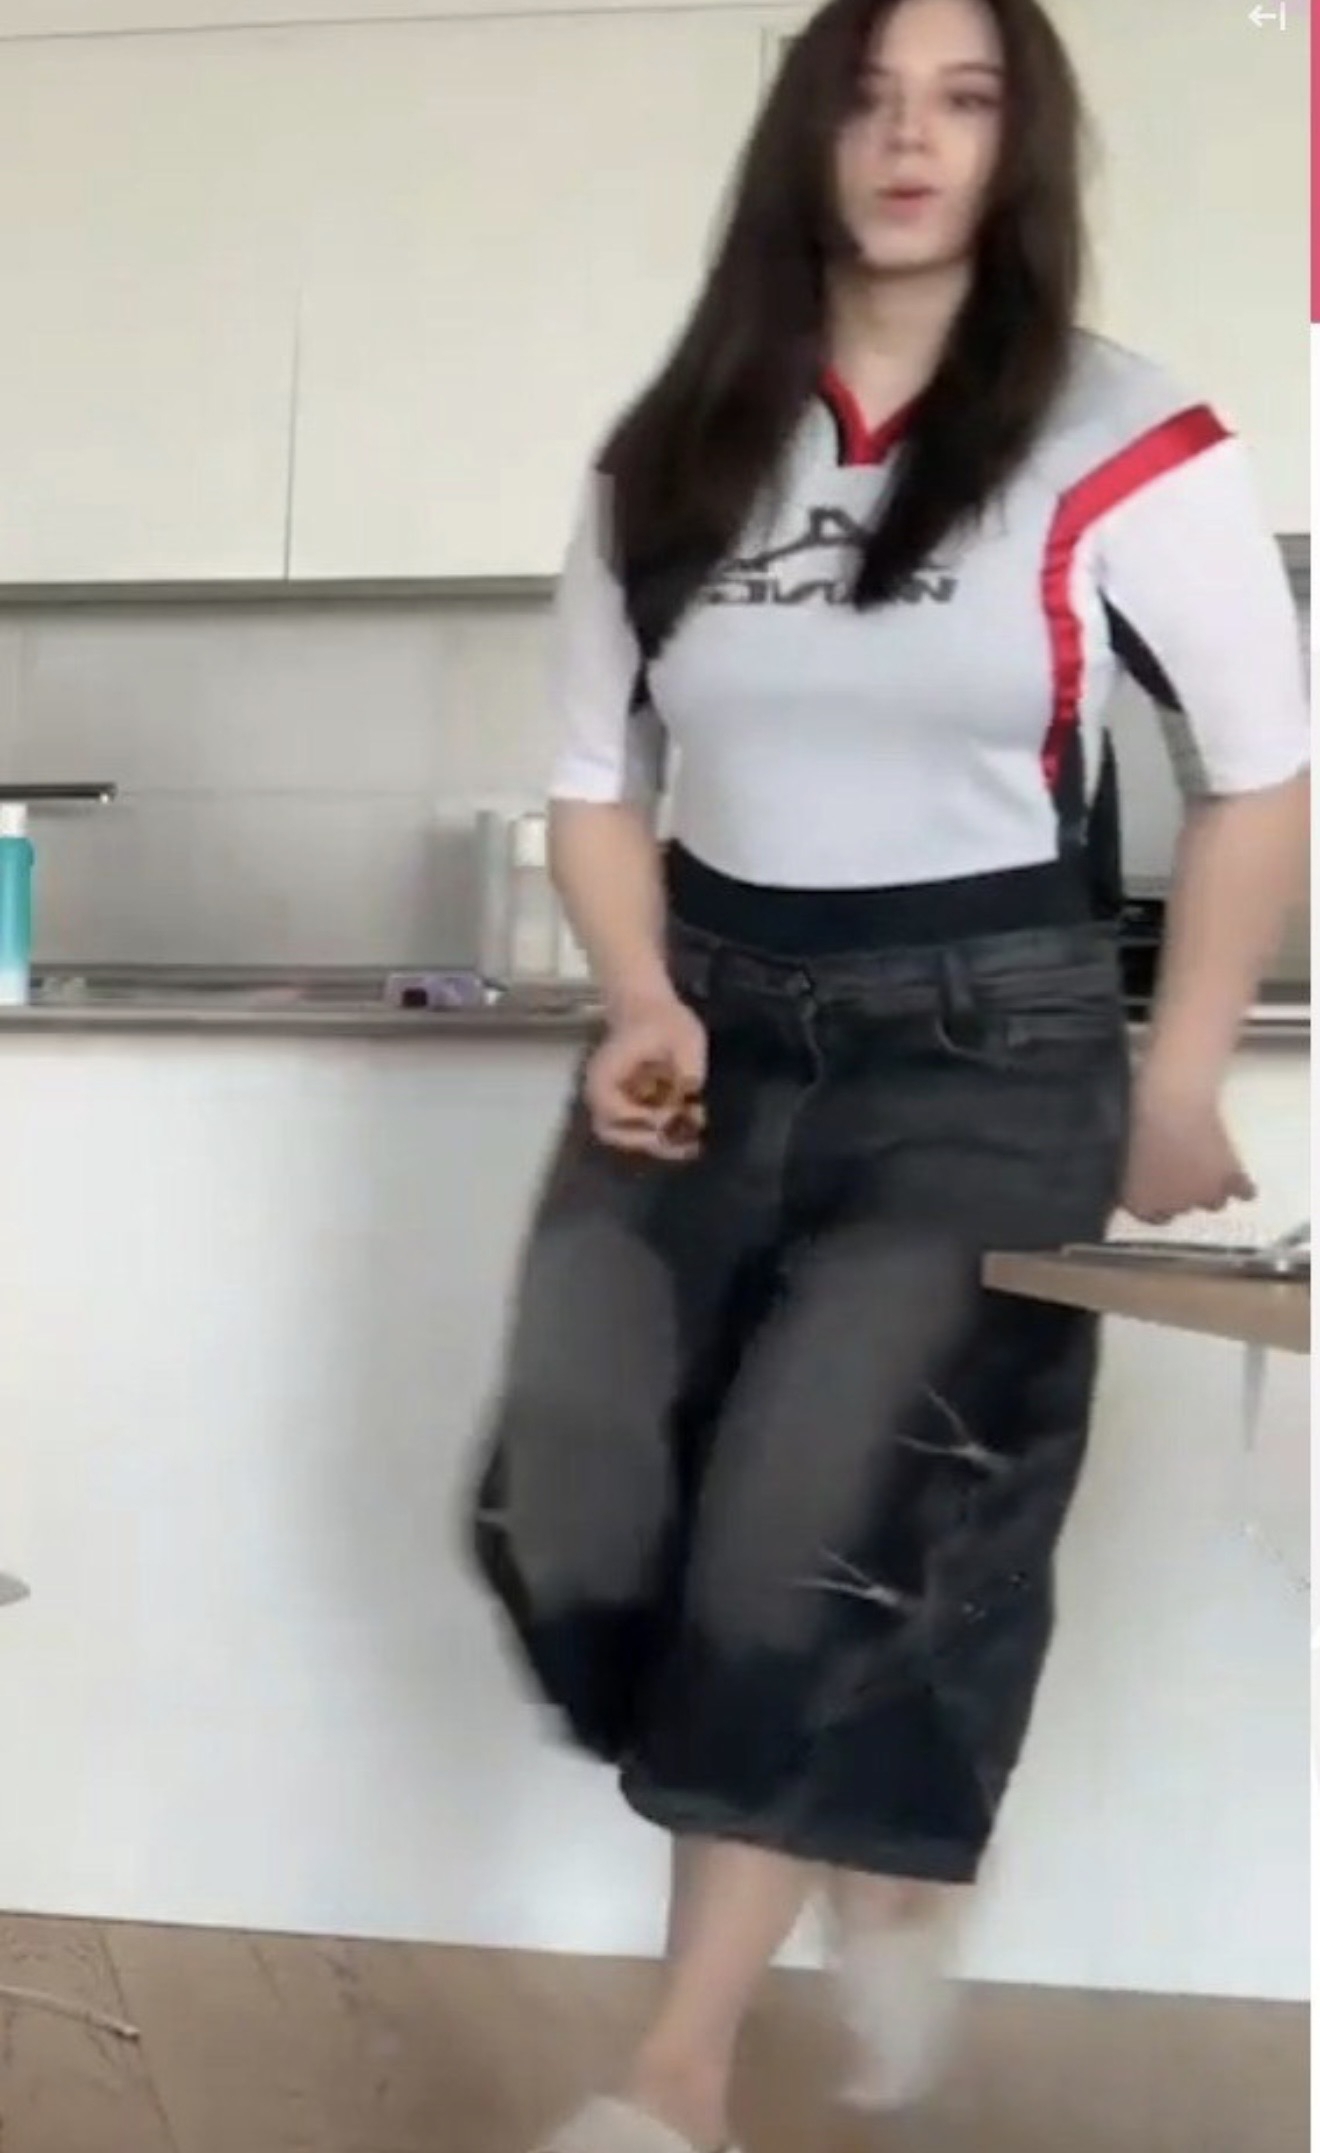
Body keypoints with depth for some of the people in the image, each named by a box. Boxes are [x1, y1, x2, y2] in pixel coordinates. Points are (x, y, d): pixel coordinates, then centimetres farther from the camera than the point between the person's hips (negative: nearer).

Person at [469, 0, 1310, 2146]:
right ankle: (872, 1838, 17)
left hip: (989, 1032, -4)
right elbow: (597, 777, 13)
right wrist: (642, 1001, -4)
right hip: (715, 1017, 4)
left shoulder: (1122, 443, -5)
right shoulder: (673, 458, 8)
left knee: (818, 1521, -15)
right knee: (565, 1502, -10)